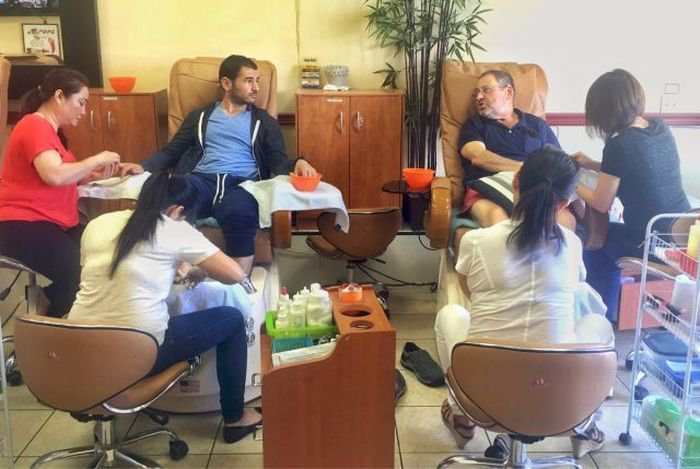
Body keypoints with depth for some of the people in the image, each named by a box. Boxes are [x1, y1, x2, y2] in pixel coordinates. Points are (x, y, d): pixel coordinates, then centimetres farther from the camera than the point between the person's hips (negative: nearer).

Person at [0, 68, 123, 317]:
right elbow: (55, 176, -28)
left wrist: (93, 175, 3)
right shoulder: (35, 126, -13)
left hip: (54, 222, 10)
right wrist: (97, 159, -15)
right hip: (22, 224, -10)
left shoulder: (50, 130, 19)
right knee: (76, 271, -28)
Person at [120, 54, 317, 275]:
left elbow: (278, 162, 14)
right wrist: (142, 167, 1)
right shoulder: (200, 117, 25)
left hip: (242, 184, -1)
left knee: (239, 212, -40)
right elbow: (171, 153, 20)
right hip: (202, 180, 1)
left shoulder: (264, 122, 23)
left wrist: (297, 163, -10)